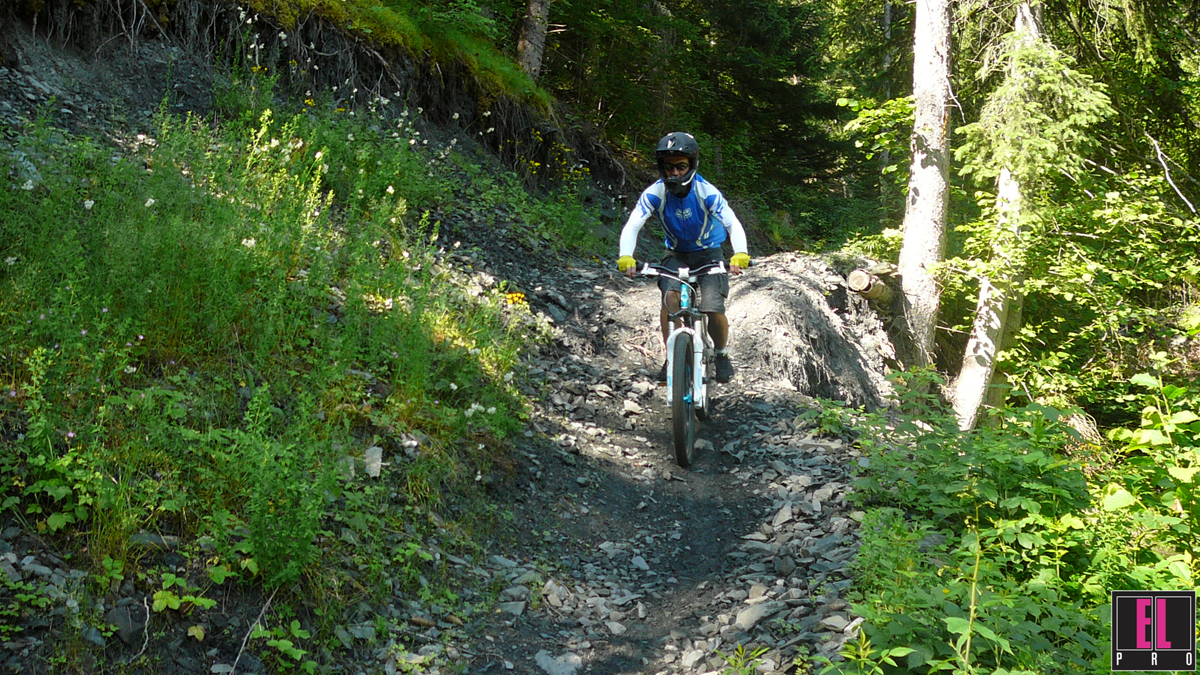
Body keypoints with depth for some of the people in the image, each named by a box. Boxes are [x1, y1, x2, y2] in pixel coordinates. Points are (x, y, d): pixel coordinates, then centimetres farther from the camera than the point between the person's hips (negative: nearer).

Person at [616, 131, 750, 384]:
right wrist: (626, 256, -49)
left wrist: (740, 254, -53)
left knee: (714, 310, -17)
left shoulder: (706, 192, -24)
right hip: (677, 254, 1)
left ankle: (722, 354, 14)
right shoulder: (655, 193, -20)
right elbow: (632, 225, -30)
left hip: (709, 254, -1)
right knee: (670, 296, -27)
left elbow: (733, 224, -33)